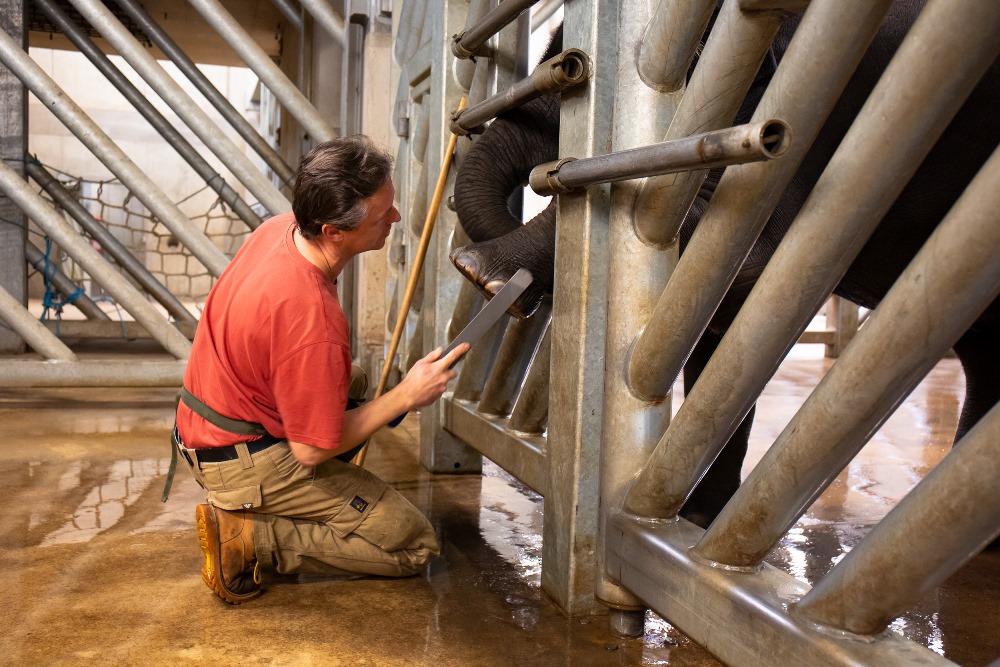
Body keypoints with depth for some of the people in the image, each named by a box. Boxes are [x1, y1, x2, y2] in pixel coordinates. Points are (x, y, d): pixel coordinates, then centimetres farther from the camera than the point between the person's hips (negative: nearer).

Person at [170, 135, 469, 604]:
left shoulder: (278, 229, -6)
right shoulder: (310, 317, -34)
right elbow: (312, 449, -24)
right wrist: (405, 397, -16)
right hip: (246, 463, -9)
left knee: (357, 385, 30)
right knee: (414, 544, -4)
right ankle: (249, 536, -8)